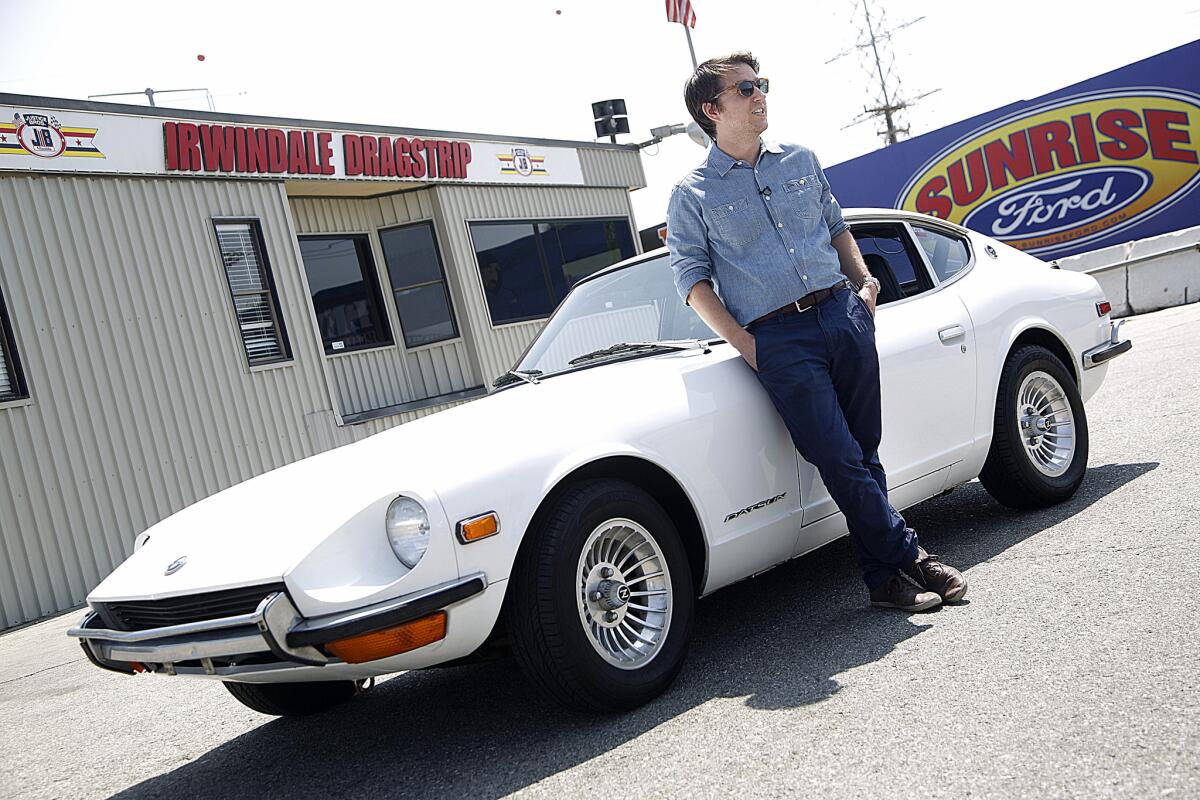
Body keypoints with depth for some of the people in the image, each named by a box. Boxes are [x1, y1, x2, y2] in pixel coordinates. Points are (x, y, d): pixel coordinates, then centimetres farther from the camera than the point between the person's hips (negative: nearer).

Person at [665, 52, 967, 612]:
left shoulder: (800, 161, 15)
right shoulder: (693, 193, 2)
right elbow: (691, 276, -1)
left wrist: (865, 283, 10)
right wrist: (744, 345, -10)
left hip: (844, 314, 4)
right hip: (778, 339, -4)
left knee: (864, 453, 7)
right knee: (840, 461, -7)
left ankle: (885, 574, 17)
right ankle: (907, 557, 8)